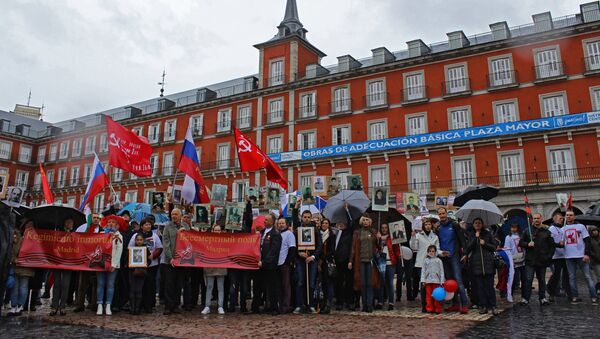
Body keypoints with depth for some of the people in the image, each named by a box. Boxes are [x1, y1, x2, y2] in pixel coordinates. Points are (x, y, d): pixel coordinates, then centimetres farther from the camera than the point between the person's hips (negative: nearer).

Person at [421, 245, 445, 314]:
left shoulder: (438, 260, 10)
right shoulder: (425, 260, 11)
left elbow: (441, 271, 8)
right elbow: (423, 271, 9)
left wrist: (442, 281, 1)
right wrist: (423, 281, 2)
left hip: (436, 280, -1)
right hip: (428, 280, 1)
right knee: (428, 295, 0)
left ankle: (438, 309, 6)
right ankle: (429, 309, 5)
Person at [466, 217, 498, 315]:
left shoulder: (488, 234, 10)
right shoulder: (470, 235, 11)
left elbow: (494, 246, 9)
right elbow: (468, 248, -1)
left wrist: (485, 244, -6)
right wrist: (475, 237, -7)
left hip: (488, 263, -1)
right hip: (476, 263, 1)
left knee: (489, 285, -4)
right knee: (480, 286, 2)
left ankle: (492, 306, 2)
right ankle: (483, 306, 8)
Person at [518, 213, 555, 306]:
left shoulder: (546, 232, 8)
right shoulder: (527, 231, 7)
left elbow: (552, 245, 10)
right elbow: (520, 242, 8)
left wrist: (549, 256, -1)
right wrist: (527, 244, -12)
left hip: (542, 261, 2)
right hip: (530, 260, -1)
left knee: (542, 280, 11)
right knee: (528, 280, -4)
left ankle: (542, 298, 20)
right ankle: (525, 298, 0)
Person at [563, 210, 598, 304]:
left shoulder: (581, 226, 3)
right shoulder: (563, 229, 12)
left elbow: (587, 241, -1)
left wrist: (587, 254, -9)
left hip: (581, 256, -3)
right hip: (569, 257, 3)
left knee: (588, 276, -2)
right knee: (572, 277, 5)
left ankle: (594, 297, 2)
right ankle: (575, 297, 11)